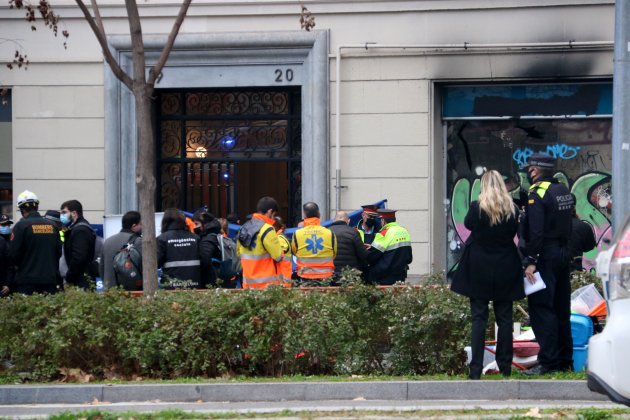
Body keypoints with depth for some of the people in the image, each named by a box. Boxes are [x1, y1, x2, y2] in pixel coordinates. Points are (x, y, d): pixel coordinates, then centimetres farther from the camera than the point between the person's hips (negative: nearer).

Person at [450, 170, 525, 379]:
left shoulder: (477, 207, -13)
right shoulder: (512, 210, -6)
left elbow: (467, 223, 5)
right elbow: (514, 233, 7)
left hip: (479, 269, -2)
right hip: (505, 270, 2)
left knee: (479, 317, 0)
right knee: (504, 318, 9)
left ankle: (476, 369, -5)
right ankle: (505, 366, 12)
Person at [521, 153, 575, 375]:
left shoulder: (537, 194, -14)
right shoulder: (563, 191, 12)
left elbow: (536, 231, -21)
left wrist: (530, 261, -20)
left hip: (545, 257, -9)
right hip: (563, 254, 9)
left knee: (541, 309, -7)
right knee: (561, 309, 13)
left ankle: (548, 362, -11)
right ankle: (565, 360, 16)